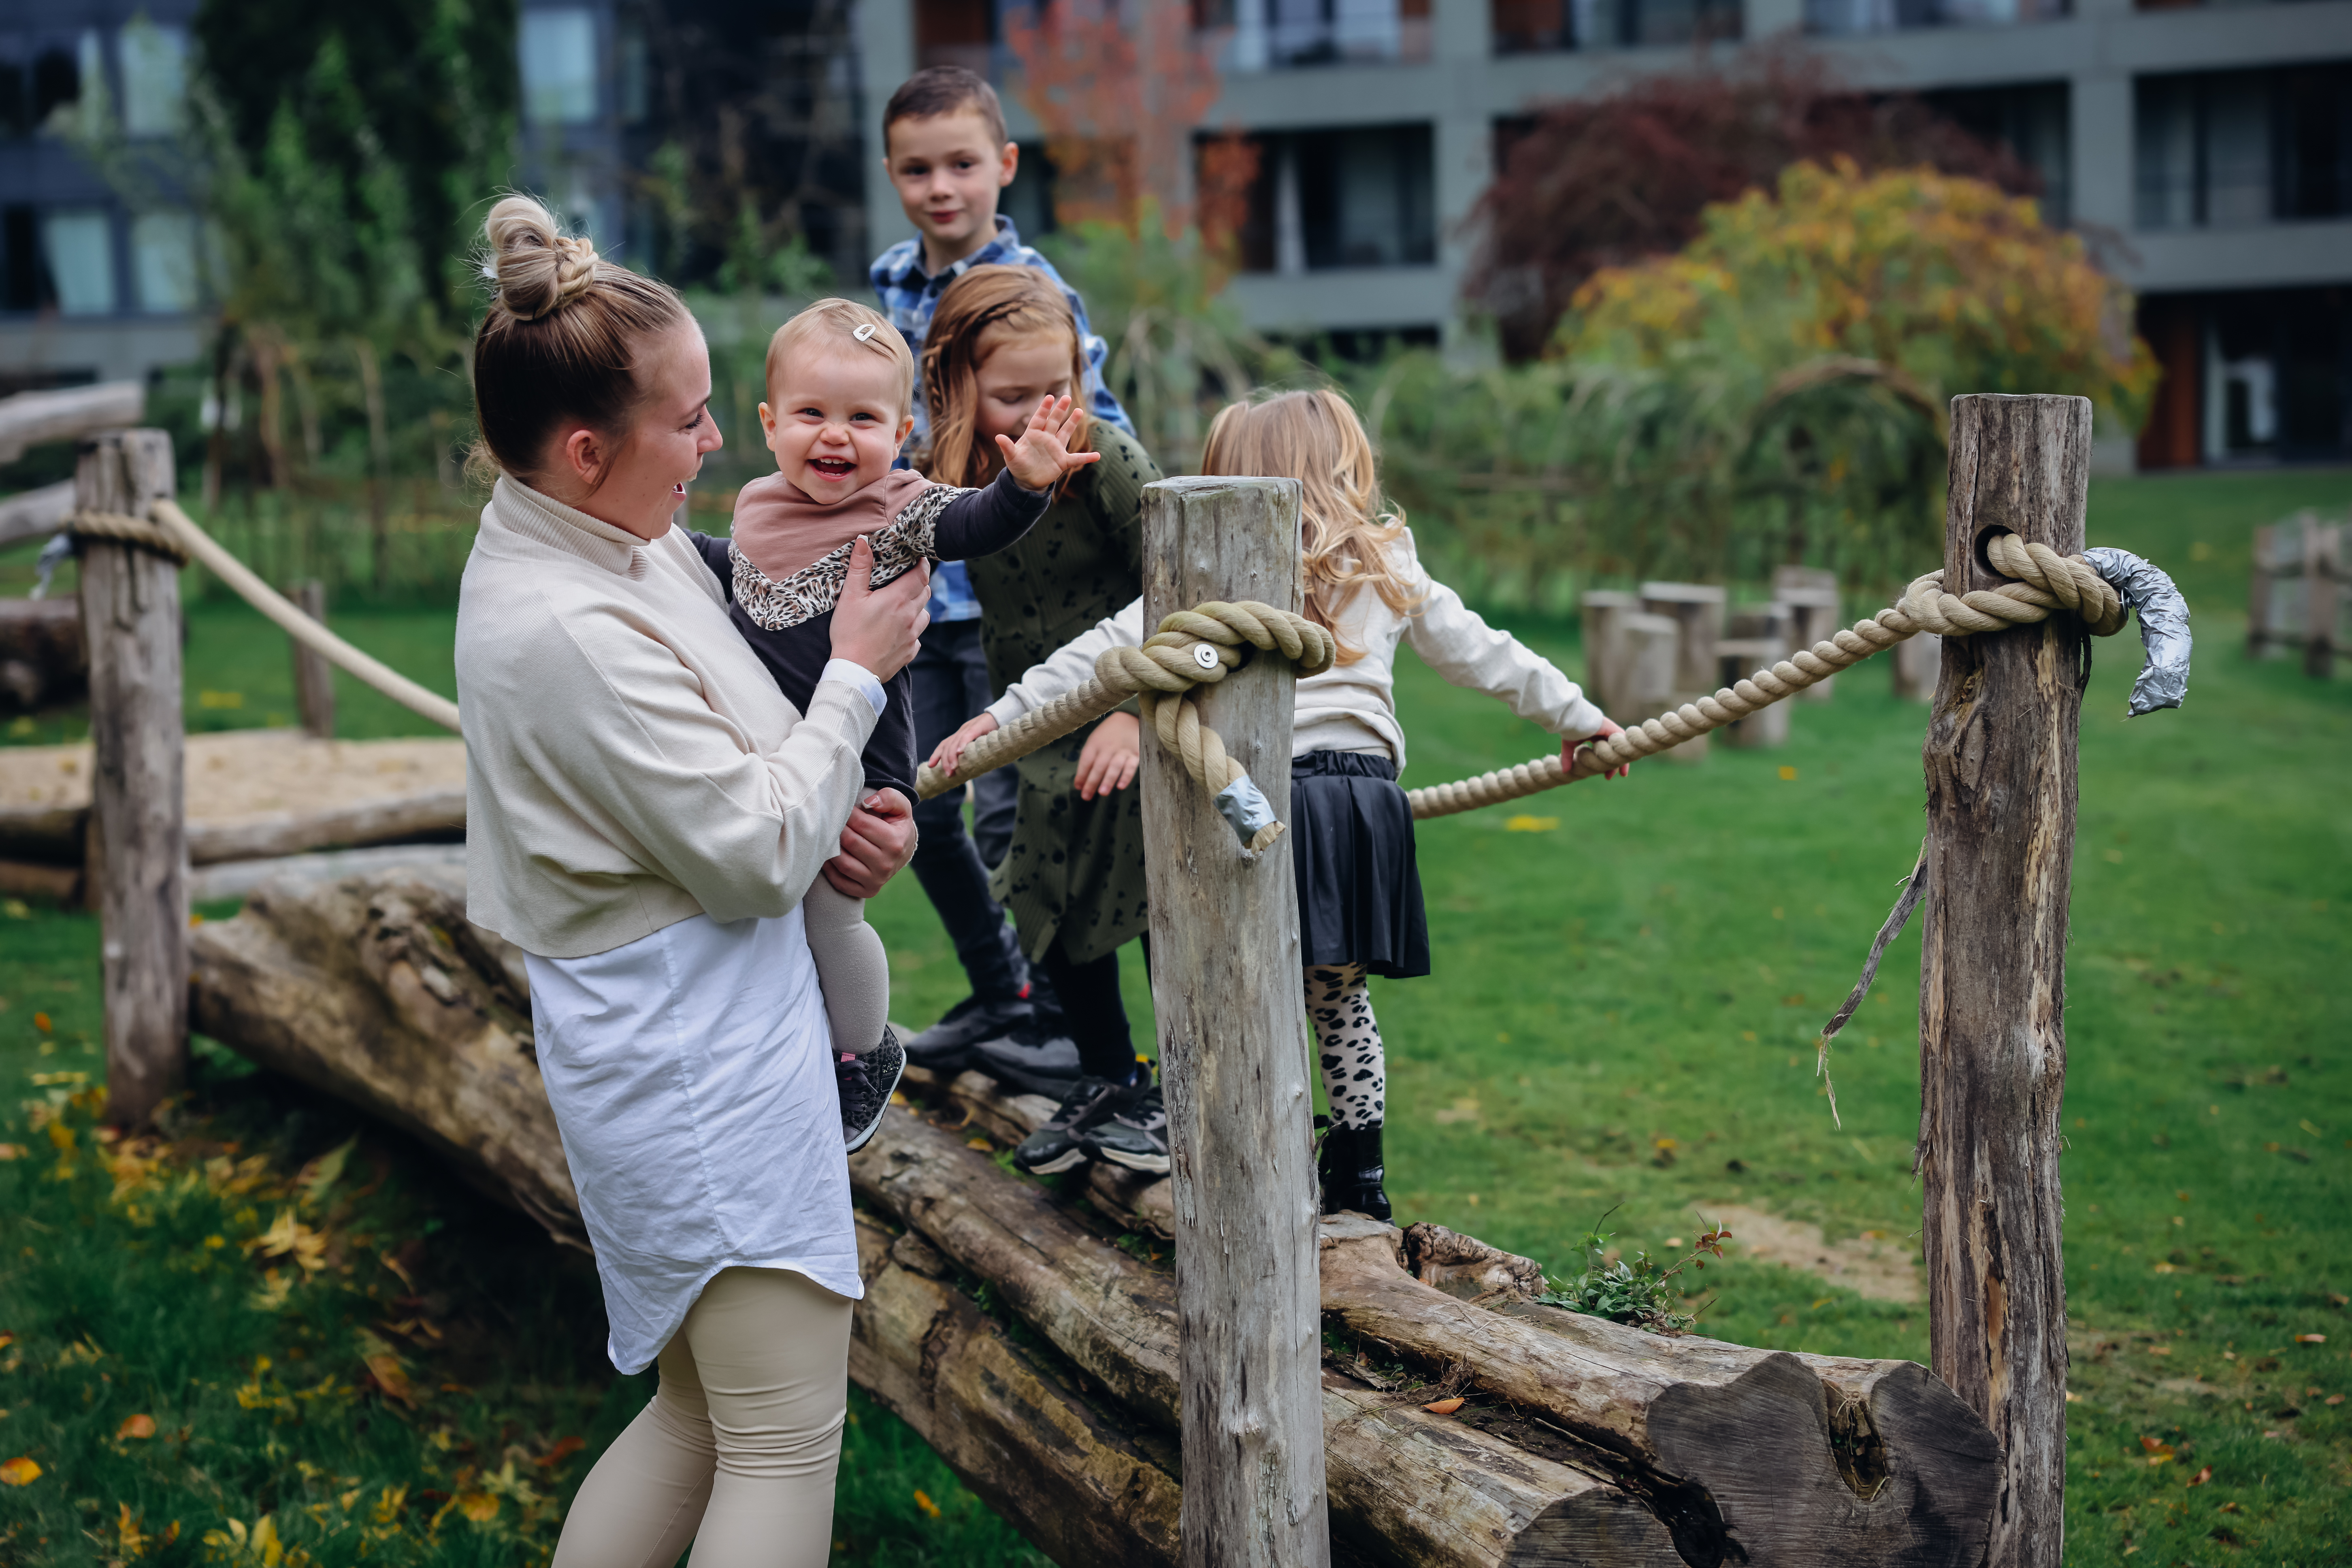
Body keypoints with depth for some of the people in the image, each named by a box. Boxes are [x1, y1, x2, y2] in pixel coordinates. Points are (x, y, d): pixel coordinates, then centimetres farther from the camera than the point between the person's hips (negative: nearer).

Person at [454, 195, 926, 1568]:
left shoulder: (617, 540, 6)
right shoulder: (569, 630, -25)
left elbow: (718, 760, 19)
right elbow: (757, 860, -20)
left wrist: (834, 818, -1)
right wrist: (859, 676, -9)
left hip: (690, 1029, 10)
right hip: (694, 1054, -10)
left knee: (700, 1415, 21)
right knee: (787, 1442, 0)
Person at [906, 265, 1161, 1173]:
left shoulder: (1106, 459, -22)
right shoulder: (953, 479, -7)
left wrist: (1138, 713, -24)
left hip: (1138, 727, -5)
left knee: (1160, 907, 3)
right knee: (1050, 908, 13)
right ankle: (1108, 1079, 32)